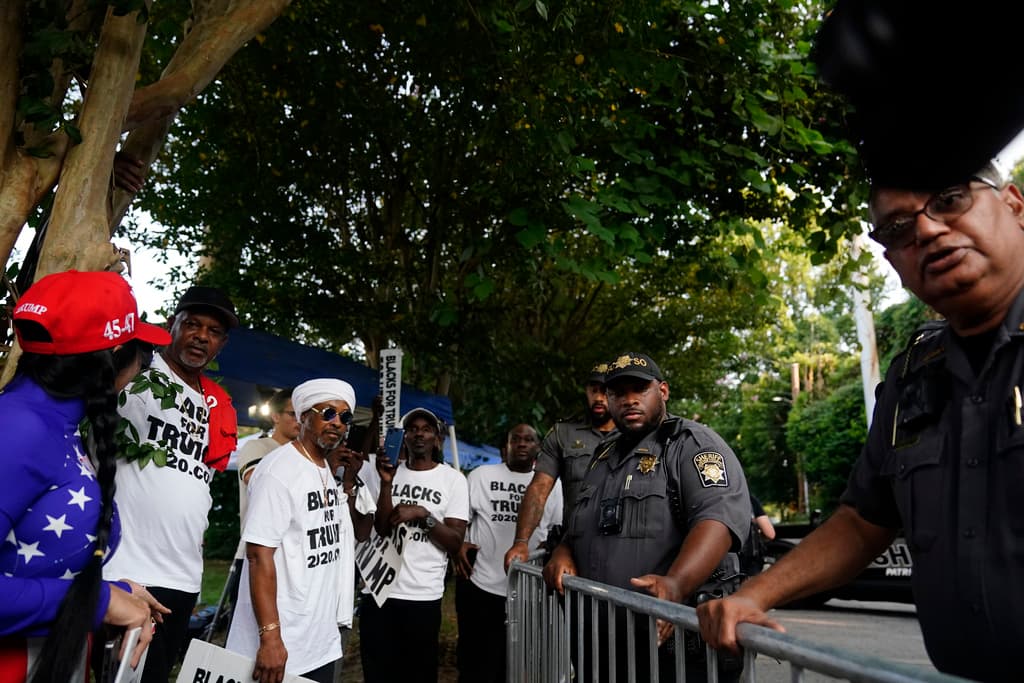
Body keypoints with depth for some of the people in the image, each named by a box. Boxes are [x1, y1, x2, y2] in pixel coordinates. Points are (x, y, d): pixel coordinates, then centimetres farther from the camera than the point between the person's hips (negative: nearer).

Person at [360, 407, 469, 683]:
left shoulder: (453, 479, 0)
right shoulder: (384, 472, 5)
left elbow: (455, 543, -4)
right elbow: (382, 529, -5)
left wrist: (422, 514, -17)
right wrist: (387, 482, -16)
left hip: (424, 596, -1)